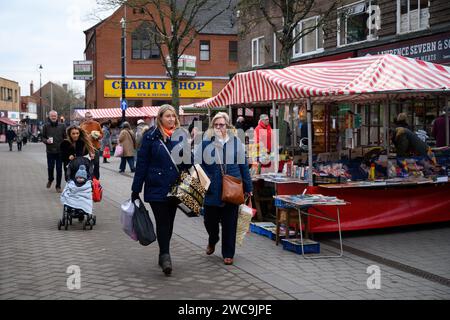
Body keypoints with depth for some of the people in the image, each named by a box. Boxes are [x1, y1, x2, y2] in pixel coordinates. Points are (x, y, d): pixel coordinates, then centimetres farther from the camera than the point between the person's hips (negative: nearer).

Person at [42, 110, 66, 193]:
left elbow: (65, 138, 4)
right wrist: (46, 141, -14)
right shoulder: (46, 126, 2)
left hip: (60, 151, 0)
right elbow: (43, 137, 7)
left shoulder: (62, 126, 2)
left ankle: (58, 186, 14)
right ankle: (50, 179, 34)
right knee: (50, 167, 2)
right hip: (50, 151, 0)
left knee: (59, 169, 2)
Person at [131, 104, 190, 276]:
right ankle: (165, 256, -6)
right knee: (162, 222, -8)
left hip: (175, 188, 4)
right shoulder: (151, 136, -4)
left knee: (169, 222, 11)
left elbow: (187, 162, 10)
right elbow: (142, 163, -4)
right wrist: (136, 189, -6)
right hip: (156, 187, -4)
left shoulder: (181, 136, 7)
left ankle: (164, 255, 24)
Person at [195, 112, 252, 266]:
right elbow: (197, 164, 1)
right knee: (210, 220, 9)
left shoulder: (236, 142, 3)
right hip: (211, 190, 0)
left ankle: (228, 254, 20)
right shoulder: (206, 142, 0)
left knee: (229, 223, 6)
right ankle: (212, 241, 42)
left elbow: (243, 165, 6)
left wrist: (247, 188, 7)